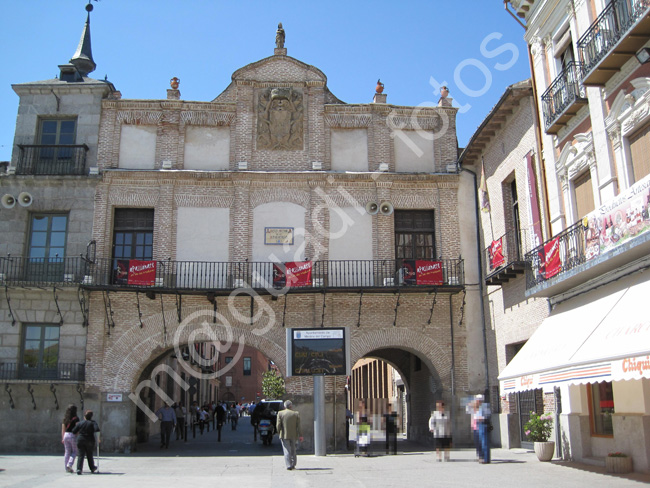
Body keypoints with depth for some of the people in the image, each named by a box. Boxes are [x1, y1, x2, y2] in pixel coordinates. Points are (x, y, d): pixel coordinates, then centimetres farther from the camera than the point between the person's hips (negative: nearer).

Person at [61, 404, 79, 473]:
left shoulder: (65, 418, 8)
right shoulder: (75, 419, -8)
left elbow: (63, 429, 12)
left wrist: (62, 438, 17)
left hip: (66, 435, 5)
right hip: (72, 435, -5)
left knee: (67, 452, 10)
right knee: (74, 452, 7)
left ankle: (67, 468, 11)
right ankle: (69, 464, -11)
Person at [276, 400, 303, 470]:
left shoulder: (280, 413, -5)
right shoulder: (296, 413, -1)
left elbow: (278, 425, -7)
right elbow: (298, 426, -1)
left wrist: (279, 433, 6)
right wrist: (300, 435, 3)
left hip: (284, 435, -2)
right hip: (293, 435, 2)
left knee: (287, 450, 0)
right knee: (293, 450, 16)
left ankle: (289, 465, -6)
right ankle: (293, 464, 19)